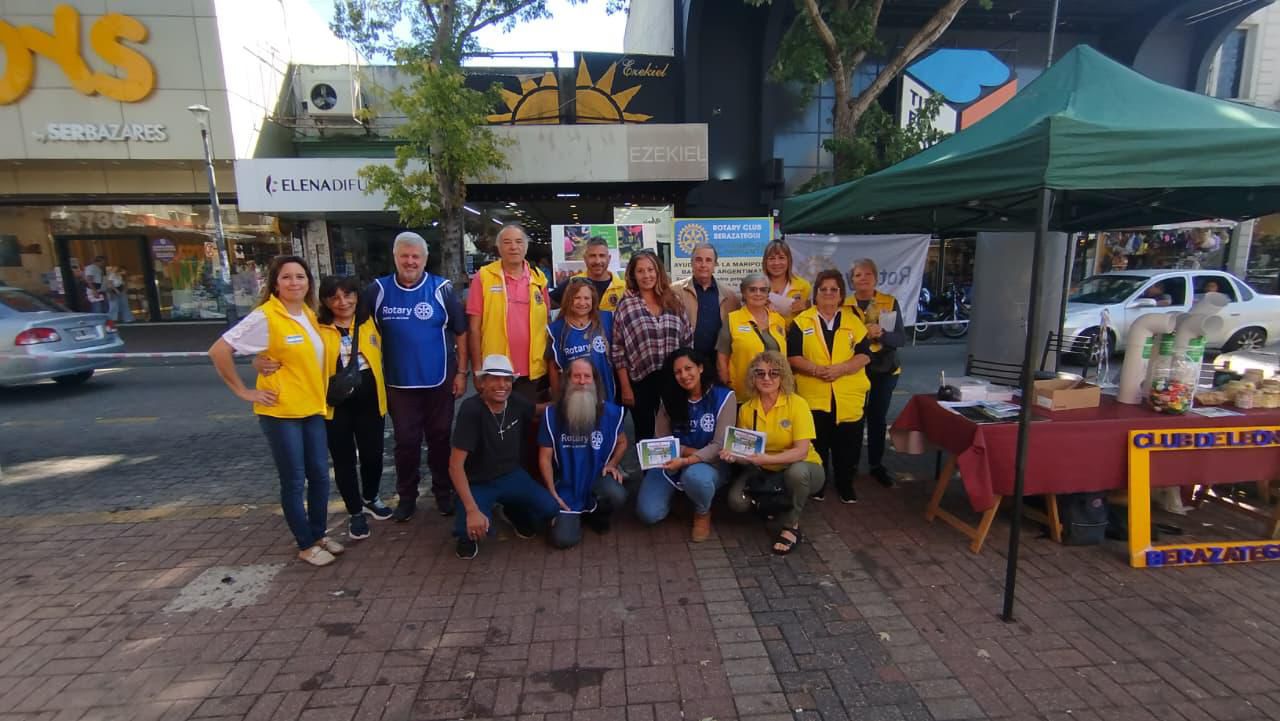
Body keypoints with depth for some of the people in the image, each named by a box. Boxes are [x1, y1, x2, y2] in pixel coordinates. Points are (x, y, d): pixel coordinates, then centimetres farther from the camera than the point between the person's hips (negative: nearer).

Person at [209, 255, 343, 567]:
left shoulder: (310, 315, 7)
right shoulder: (265, 317, -14)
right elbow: (218, 351, -15)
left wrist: (318, 393, 11)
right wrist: (243, 391, -12)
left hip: (312, 408, 7)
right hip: (280, 412, -6)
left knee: (320, 475, 12)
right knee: (294, 481, 4)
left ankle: (318, 535, 29)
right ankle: (305, 545, 19)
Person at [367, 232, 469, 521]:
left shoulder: (442, 289, -5)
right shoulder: (377, 290, -1)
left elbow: (461, 333, -2)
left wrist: (461, 372, -4)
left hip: (439, 381, -1)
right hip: (398, 383, 1)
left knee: (439, 438, 12)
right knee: (406, 441, 10)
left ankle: (444, 492, 27)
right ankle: (406, 496, 26)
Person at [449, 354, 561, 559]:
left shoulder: (517, 403, -10)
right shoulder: (471, 409, -25)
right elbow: (455, 465, -27)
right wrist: (472, 510, -33)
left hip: (511, 475, 5)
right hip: (477, 482, -4)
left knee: (550, 509, -16)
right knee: (476, 529, -32)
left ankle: (514, 512, 18)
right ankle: (467, 532, 9)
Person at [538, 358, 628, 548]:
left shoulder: (610, 411, -7)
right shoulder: (552, 414, -9)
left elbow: (622, 442, 11)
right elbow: (545, 458, -3)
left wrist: (612, 464, -8)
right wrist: (553, 494, -9)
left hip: (597, 477, 1)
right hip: (566, 486, -1)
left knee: (617, 495, -33)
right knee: (563, 539, -17)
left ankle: (596, 514, 7)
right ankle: (577, 515, 21)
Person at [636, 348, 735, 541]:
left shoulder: (724, 397, -12)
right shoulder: (670, 398, 1)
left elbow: (719, 445, -17)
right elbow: (661, 439, 0)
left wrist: (686, 461, -29)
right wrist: (686, 450, -18)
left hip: (709, 463, -3)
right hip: (672, 462, 3)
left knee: (694, 476, -40)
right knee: (648, 514, -15)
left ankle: (703, 513, -3)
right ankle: (676, 492, 20)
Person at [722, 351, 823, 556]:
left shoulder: (797, 404, -18)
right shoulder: (746, 409, -5)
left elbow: (801, 451, -24)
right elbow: (747, 453, 1)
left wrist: (767, 458, -39)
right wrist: (735, 455, -23)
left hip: (803, 469, -3)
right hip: (765, 472, 4)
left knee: (796, 471, -39)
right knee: (737, 501, -22)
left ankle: (791, 526, -10)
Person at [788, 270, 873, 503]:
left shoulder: (853, 321, 7)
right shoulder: (802, 321, 3)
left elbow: (864, 355, 0)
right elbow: (792, 356, -3)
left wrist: (840, 368, -16)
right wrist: (816, 369, -18)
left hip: (849, 396, 1)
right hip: (813, 395, -1)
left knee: (847, 444, 7)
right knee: (817, 443, 6)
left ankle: (846, 485, 27)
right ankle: (817, 484, 25)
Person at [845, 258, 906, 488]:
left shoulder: (890, 302, -1)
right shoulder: (844, 305, -4)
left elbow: (901, 338, -5)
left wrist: (882, 334, -23)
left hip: (885, 370, 2)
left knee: (878, 418, 9)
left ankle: (877, 465, 24)